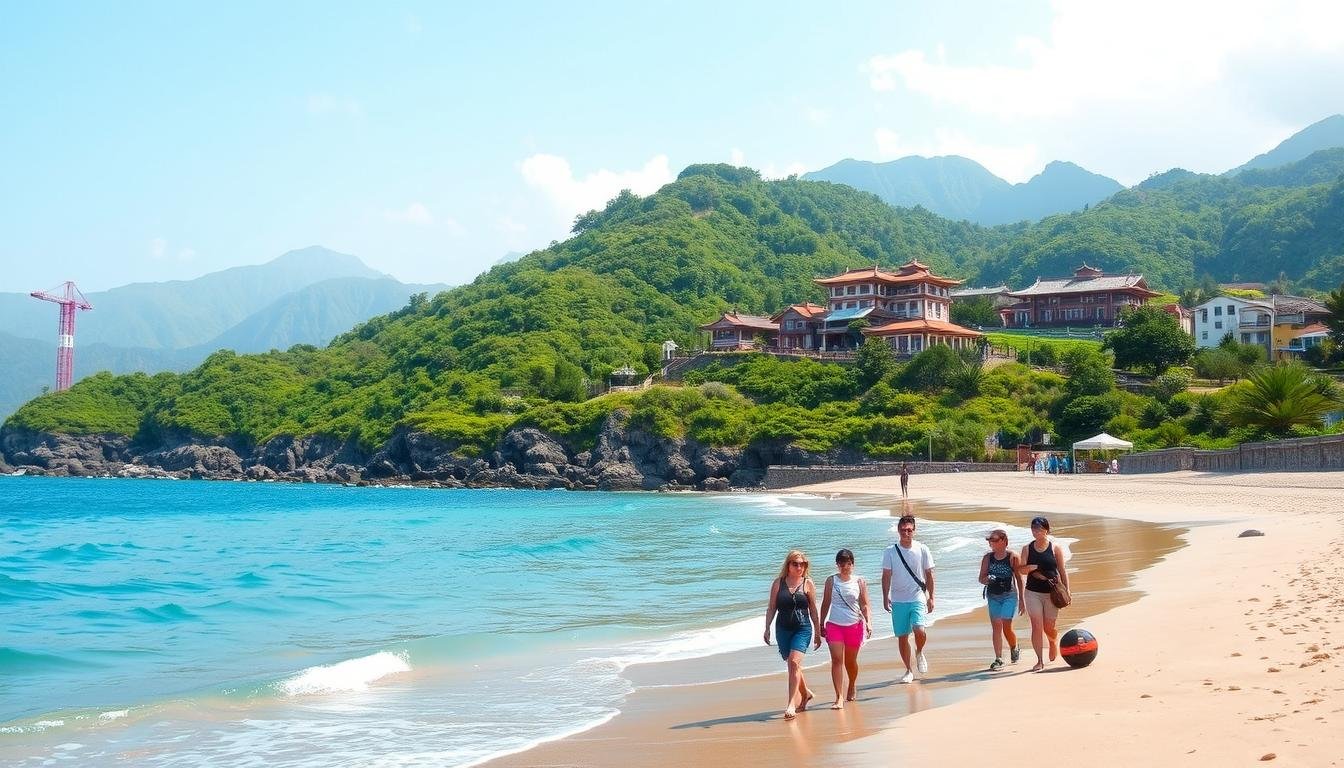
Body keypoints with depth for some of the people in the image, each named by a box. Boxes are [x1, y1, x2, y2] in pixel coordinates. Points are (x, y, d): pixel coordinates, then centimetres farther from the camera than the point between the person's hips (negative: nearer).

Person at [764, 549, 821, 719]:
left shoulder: (807, 584, 2)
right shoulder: (778, 583, 4)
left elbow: (813, 609, 6)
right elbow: (771, 607, 6)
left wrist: (817, 632, 8)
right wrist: (767, 628, -1)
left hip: (803, 628, -3)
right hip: (783, 629, 3)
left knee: (794, 662, -18)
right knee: (792, 664, 12)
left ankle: (791, 704, -18)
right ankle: (805, 693, 38)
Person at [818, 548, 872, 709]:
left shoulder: (859, 582, 1)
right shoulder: (831, 580, 2)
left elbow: (864, 605, 2)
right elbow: (826, 603, 8)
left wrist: (869, 623, -11)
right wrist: (821, 624, 10)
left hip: (854, 625, 0)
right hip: (834, 625, 0)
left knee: (850, 661, 12)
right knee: (837, 660, -12)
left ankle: (852, 687, 42)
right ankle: (839, 698, -13)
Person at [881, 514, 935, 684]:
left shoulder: (922, 550, 0)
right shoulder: (890, 552, 0)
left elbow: (929, 575, 6)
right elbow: (886, 576, 3)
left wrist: (931, 597, 4)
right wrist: (885, 597, -5)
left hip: (918, 599, -1)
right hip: (898, 601, 1)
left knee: (919, 631, -21)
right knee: (902, 637, 5)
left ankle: (919, 653, 12)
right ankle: (909, 671, 21)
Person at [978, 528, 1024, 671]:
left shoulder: (1013, 557, -5)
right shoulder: (987, 558, 3)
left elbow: (1019, 579, 1)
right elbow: (981, 578, 6)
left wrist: (1021, 600, 2)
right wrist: (987, 579, -18)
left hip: (1009, 595, -3)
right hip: (993, 596, 3)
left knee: (1006, 627, -8)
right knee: (996, 627, -3)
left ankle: (1014, 649, 22)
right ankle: (998, 659, 2)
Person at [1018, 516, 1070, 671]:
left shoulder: (1055, 548, 0)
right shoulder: (1027, 549, 4)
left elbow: (1062, 571, 3)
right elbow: (1020, 570, 2)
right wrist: (1030, 568, -19)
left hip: (1051, 593, -1)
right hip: (1033, 592, 1)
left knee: (1049, 628, 6)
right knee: (1036, 626, -7)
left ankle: (1054, 641, 41)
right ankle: (1040, 661, -2)